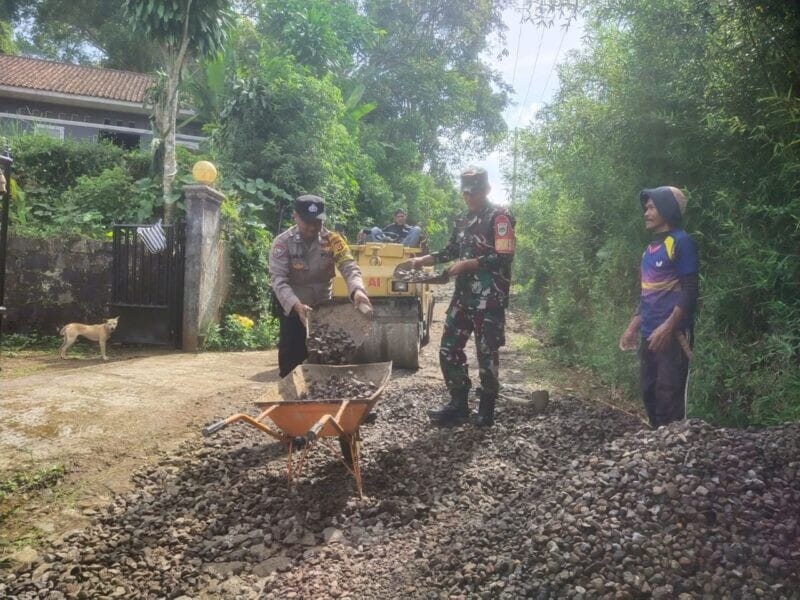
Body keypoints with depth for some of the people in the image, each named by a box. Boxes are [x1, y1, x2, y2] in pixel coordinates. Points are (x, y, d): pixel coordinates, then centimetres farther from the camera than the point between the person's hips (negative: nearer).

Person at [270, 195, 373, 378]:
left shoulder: (332, 240, -10)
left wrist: (357, 290, -43)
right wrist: (297, 305, -40)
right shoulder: (282, 243, -15)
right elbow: (279, 279, -23)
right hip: (293, 310, -2)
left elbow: (348, 266, -21)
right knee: (291, 361, 3)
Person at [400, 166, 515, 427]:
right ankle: (458, 405, 18)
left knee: (486, 353, 0)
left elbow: (504, 258, -17)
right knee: (449, 348, 7)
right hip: (464, 295, 8)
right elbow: (451, 251, 23)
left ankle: (486, 410, 14)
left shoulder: (500, 217, -8)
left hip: (489, 298, -8)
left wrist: (467, 264, -17)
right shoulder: (464, 220, 16)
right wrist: (420, 261, 11)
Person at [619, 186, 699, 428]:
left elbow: (689, 290, -13)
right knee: (649, 392, 12)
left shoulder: (681, 242, -8)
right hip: (649, 335, 8)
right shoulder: (651, 247, 17)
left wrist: (668, 327, -21)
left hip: (671, 334, -8)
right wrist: (632, 327, 18)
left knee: (669, 395, -7)